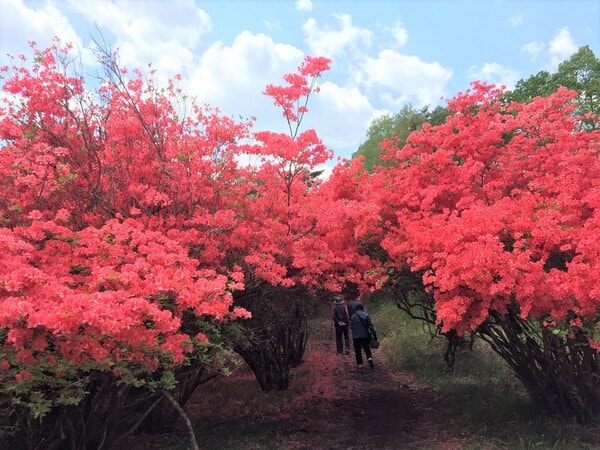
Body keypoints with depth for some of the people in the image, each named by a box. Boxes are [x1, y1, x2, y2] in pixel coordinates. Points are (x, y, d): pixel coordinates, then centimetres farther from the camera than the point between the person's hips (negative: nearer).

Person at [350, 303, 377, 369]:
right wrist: (374, 334, -6)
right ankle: (369, 358, -12)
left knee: (358, 351, 10)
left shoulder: (353, 316, -3)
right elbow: (371, 326, -8)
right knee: (367, 349, 13)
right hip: (365, 335, 1)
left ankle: (359, 363, 8)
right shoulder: (366, 315, -4)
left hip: (356, 337, -1)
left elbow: (351, 326, 5)